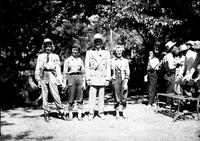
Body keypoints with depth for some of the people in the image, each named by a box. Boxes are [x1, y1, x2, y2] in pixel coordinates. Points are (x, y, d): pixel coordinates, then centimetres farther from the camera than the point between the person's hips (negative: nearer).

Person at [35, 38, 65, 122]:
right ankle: (46, 113, 9)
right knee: (44, 96, 2)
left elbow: (58, 69, 11)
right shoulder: (40, 56, 14)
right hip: (43, 76, 1)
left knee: (55, 94, -9)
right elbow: (37, 69, 11)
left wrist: (59, 80, 4)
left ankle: (61, 111, 1)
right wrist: (38, 80, 3)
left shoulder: (55, 56, 13)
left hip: (52, 76, -1)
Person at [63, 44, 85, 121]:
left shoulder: (80, 60, 13)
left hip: (79, 78, 2)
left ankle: (79, 114, 4)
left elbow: (83, 72, 13)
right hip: (71, 78, -2)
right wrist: (64, 82, -1)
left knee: (80, 98, 0)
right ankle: (70, 114, 11)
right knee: (71, 98, -1)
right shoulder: (67, 60, 8)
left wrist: (84, 82, 5)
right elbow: (65, 72, 5)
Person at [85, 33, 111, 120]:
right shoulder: (89, 53, 9)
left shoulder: (106, 53, 12)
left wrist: (108, 79, 2)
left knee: (101, 96, 3)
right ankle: (91, 113, 4)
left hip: (103, 78, 1)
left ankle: (101, 112, 12)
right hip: (93, 78, -1)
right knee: (92, 96, -3)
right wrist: (88, 78, -3)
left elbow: (108, 67, 9)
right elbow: (87, 66, 5)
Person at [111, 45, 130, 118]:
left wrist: (126, 83, -5)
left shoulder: (125, 61, 7)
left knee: (124, 97, 3)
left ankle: (123, 112, 16)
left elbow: (127, 73, 3)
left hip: (123, 80, 1)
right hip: (115, 80, -1)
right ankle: (117, 113, 8)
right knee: (116, 97, 0)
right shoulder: (112, 61, 5)